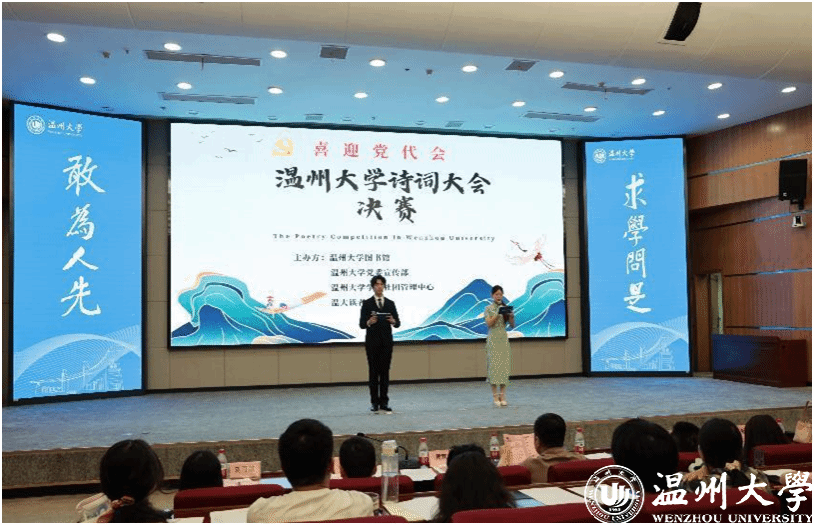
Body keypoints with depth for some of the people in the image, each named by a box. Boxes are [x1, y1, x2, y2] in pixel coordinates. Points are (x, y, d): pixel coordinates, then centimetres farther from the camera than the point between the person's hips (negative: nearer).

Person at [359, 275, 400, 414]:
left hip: (387, 341, 2)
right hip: (372, 341, -2)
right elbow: (361, 324, -3)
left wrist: (393, 321, -19)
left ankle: (384, 402, 8)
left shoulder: (390, 303, 8)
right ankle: (374, 403, 8)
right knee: (373, 371, 1)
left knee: (385, 371, 3)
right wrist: (369, 322, -25)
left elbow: (398, 323, 4)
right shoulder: (367, 303, 1)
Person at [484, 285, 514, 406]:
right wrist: (497, 314, -20)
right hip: (493, 339, -3)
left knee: (505, 365, 0)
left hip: (504, 339, 3)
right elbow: (488, 324, -10)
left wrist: (511, 316, -13)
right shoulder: (489, 309, 1)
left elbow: (512, 325, 6)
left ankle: (502, 395, 5)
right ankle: (495, 395, 0)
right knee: (494, 366, -5)